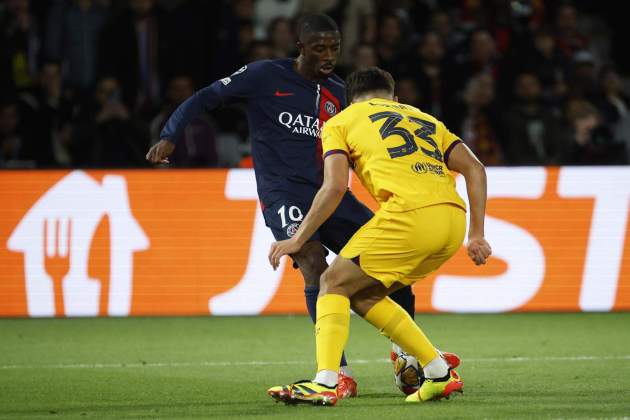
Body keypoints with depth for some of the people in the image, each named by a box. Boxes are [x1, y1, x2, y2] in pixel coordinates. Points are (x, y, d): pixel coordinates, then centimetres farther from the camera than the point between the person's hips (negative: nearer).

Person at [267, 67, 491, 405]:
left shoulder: (340, 122, 17)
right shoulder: (423, 118, 32)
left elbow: (335, 187, 2)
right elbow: (474, 169, 21)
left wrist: (296, 240, 8)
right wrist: (476, 235, 19)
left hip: (409, 213, -6)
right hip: (453, 217, 6)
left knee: (334, 283, 8)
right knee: (364, 295, 20)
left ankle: (325, 383, -11)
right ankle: (440, 374, 16)